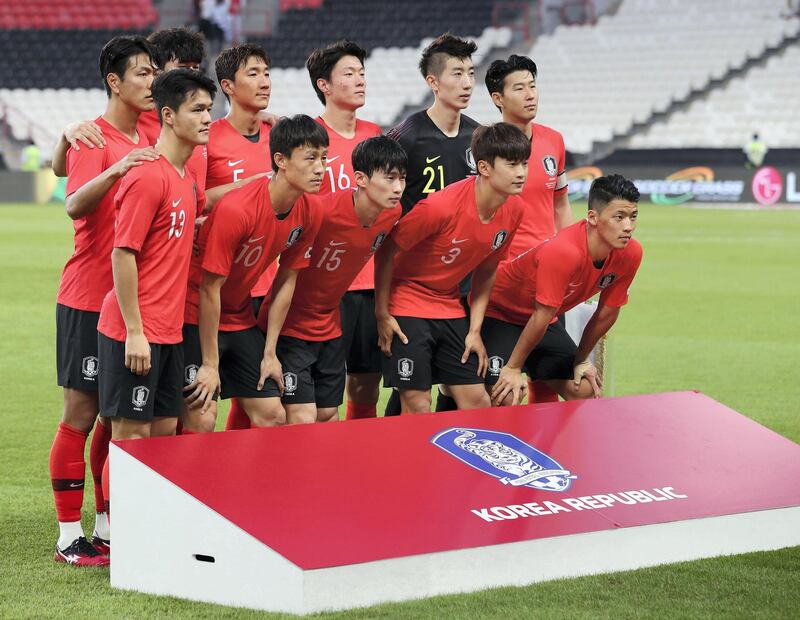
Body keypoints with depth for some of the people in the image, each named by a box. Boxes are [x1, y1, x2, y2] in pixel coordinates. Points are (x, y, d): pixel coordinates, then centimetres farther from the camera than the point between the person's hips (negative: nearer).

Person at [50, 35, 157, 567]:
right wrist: (115, 170, -42)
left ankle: (108, 528, 18)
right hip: (89, 298, -7)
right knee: (81, 414, -2)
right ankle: (70, 536, 3)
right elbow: (76, 205, -27)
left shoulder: (149, 138, 11)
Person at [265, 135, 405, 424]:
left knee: (329, 415, 11)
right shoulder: (324, 211, -28)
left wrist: (381, 314, 14)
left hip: (330, 325, 7)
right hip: (290, 324, -7)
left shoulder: (392, 214, -7)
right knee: (302, 420, -12)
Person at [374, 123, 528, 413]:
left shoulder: (514, 209, -7)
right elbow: (387, 250, -16)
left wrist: (475, 329, 3)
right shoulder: (442, 206, -27)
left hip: (450, 307, 6)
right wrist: (382, 314, -13)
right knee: (418, 405, -8)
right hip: (407, 305, -6)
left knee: (477, 401, 2)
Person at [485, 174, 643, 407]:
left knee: (585, 391, 0)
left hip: (544, 321, 7)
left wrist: (581, 360, 6)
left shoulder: (630, 254, -16)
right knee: (507, 397, -23)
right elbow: (541, 316, -30)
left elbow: (607, 312, -2)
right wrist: (513, 368, -20)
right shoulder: (563, 252, -37)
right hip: (496, 313, -7)